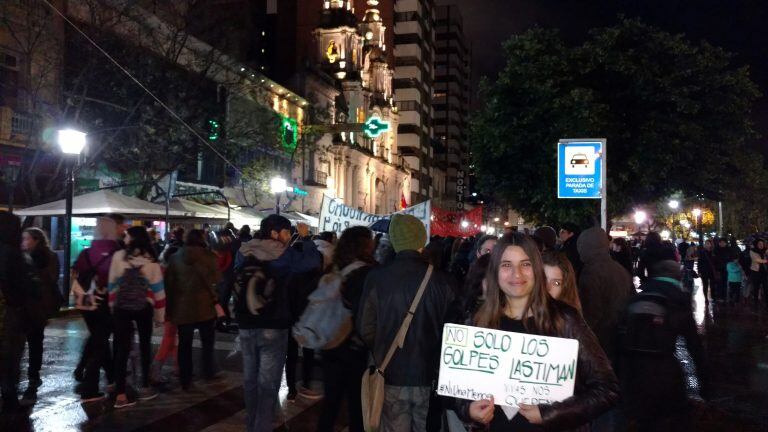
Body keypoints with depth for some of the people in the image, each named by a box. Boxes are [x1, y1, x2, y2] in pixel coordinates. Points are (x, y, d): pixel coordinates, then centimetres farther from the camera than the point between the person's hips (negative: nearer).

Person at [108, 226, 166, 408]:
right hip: (143, 308, 0)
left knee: (122, 348, 2)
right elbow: (157, 288, -1)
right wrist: (160, 314, 7)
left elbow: (112, 284, 1)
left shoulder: (118, 256, -5)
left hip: (121, 307, 0)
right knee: (145, 345, 16)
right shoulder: (151, 261, -4)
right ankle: (144, 387, 21)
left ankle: (120, 395, -1)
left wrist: (112, 305, 13)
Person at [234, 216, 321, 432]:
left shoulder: (243, 253, 6)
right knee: (268, 383, -1)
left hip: (246, 326, 6)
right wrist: (305, 238, -4)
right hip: (273, 327, -6)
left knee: (250, 379, 16)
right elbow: (314, 261, -16)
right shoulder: (282, 255, -12)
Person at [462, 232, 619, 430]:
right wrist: (468, 408, -14)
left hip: (552, 426, -3)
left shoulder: (563, 319, -14)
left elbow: (607, 388, -14)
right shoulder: (481, 322, -6)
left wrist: (548, 414, -20)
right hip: (497, 425, 3)